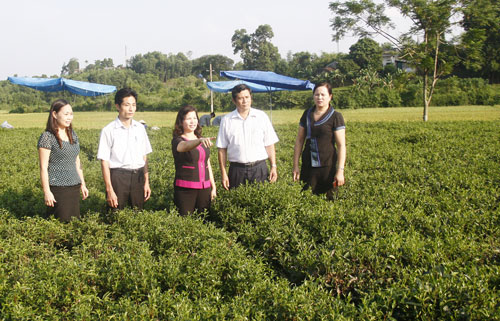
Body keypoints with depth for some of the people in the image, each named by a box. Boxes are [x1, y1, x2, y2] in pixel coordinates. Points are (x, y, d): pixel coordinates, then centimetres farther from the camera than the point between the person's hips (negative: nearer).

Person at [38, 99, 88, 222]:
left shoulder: (73, 135, 13)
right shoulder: (47, 137, -8)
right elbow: (43, 167, -10)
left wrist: (82, 184, 17)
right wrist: (46, 191, -14)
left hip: (74, 187, 7)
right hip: (57, 188, -7)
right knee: (62, 222, -6)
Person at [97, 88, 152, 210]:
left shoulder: (140, 128, 10)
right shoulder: (108, 130, -4)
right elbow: (104, 162, -6)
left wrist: (146, 182, 10)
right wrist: (109, 190, -11)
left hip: (138, 177, 4)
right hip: (118, 177, -4)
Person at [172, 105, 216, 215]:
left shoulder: (203, 141, 14)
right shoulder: (177, 141, -4)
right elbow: (186, 146, -28)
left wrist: (213, 187, 13)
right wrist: (200, 141, -47)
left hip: (204, 188, 5)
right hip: (185, 189, -5)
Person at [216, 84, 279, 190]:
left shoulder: (262, 116, 7)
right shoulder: (227, 120, 5)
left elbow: (269, 145, 8)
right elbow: (222, 149, 5)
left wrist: (273, 166, 1)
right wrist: (223, 174, 0)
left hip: (259, 169, 0)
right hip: (237, 170, 0)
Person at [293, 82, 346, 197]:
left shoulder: (336, 117, -3)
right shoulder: (307, 114, 10)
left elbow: (341, 146, -6)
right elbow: (299, 141, 12)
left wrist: (340, 170, -12)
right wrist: (295, 166, 8)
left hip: (327, 166, -4)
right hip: (308, 166, 4)